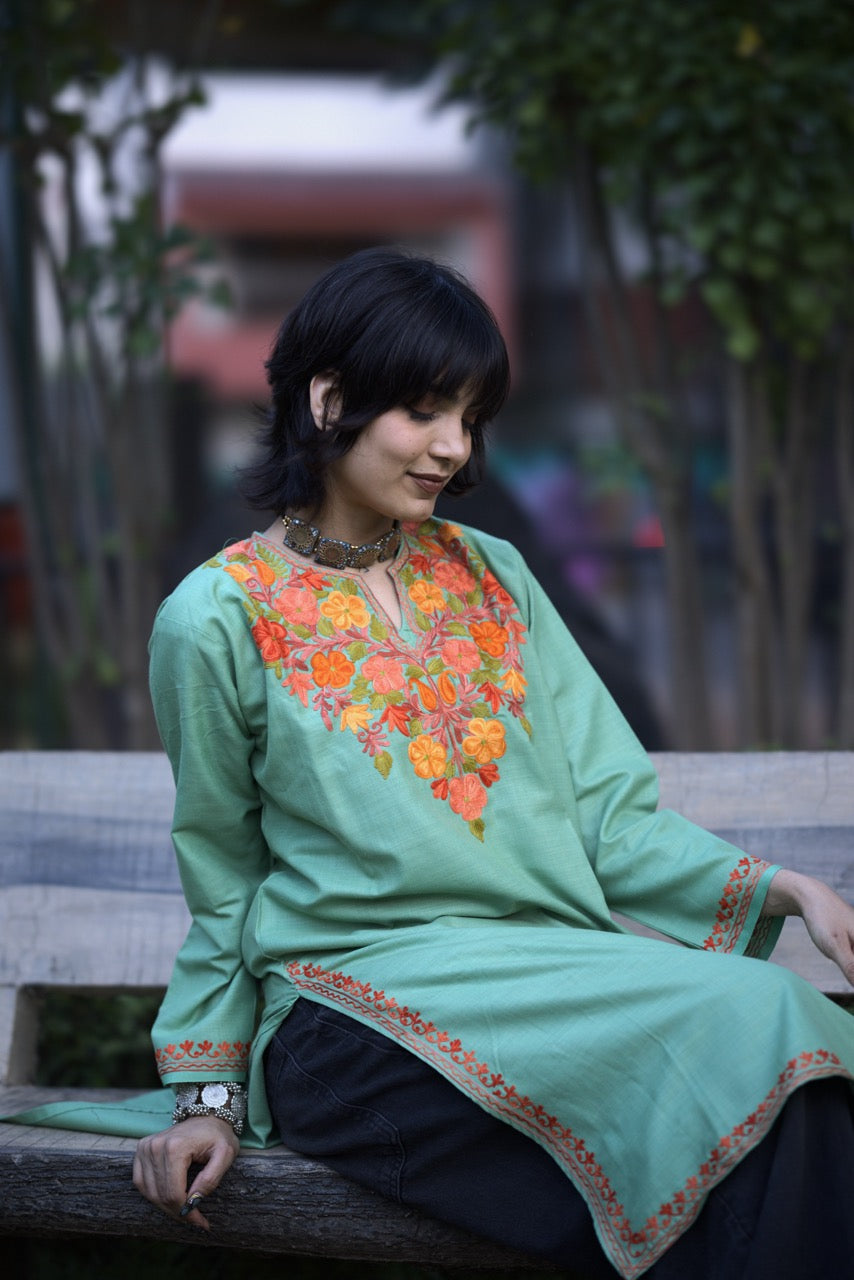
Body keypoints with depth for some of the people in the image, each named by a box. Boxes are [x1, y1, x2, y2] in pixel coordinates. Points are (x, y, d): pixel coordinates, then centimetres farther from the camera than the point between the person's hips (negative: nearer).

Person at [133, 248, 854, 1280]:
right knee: (751, 1019, -28)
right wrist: (210, 1097, 6)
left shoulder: (493, 578, 16)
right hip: (363, 993, -5)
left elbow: (607, 815, 11)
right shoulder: (218, 621, 3)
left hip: (556, 969, 5)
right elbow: (224, 884, 10)